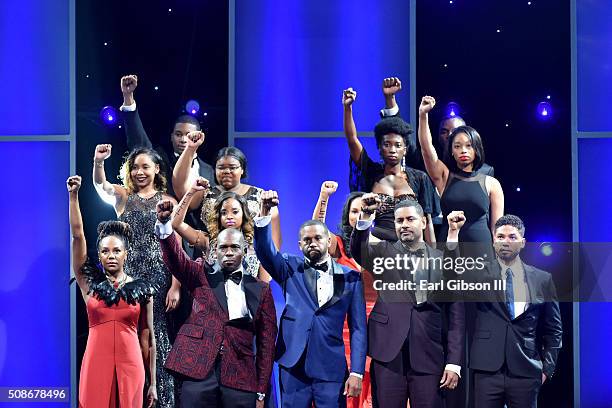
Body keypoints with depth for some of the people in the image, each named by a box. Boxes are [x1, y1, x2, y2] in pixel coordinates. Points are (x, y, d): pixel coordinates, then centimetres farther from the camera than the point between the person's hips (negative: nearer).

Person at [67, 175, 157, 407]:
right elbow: (77, 234, -1)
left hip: (130, 367, 0)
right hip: (96, 366, 0)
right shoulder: (90, 283, 6)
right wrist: (73, 195, -8)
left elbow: (147, 338, 8)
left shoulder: (141, 289, 6)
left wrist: (152, 383, 6)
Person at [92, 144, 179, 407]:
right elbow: (100, 185, -11)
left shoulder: (167, 201, 7)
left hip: (158, 277, -2)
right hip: (127, 276, 2)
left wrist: (175, 286, -8)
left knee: (156, 338, -3)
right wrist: (98, 162, -32)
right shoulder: (122, 196, 11)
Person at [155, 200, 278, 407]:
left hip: (240, 379, 1)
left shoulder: (260, 289, 11)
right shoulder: (201, 276, 12)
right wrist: (164, 223, -26)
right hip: (199, 372, -1)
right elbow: (175, 258, -7)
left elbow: (266, 342, 9)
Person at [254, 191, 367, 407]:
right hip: (293, 366, 0)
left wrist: (356, 372, -3)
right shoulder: (291, 269, 8)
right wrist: (265, 213, -24)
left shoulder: (350, 277, 6)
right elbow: (265, 250, -9)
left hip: (332, 370, 0)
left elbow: (358, 328, 4)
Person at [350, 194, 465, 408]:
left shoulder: (444, 259, 9)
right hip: (388, 356, 0)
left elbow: (455, 314, 7)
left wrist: (454, 363, 1)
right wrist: (365, 216, -29)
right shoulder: (382, 252, 10)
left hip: (429, 358, 0)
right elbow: (358, 251, -12)